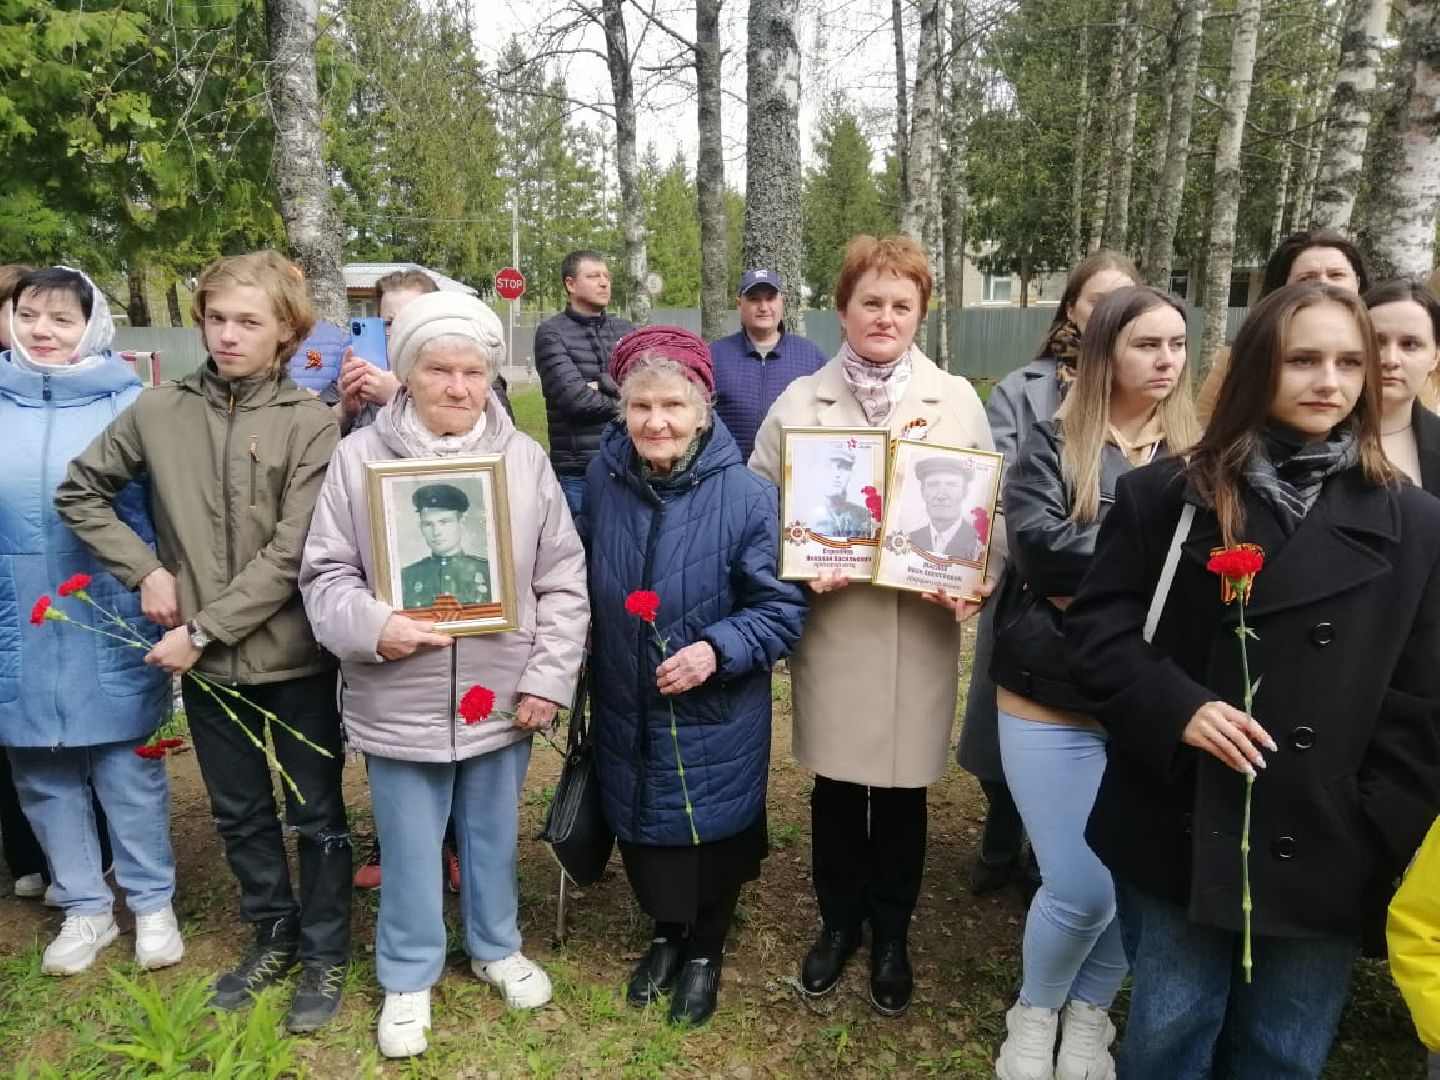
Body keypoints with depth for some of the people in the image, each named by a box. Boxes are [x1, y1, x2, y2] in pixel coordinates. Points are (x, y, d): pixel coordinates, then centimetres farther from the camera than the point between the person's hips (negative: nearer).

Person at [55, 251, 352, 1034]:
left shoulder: (311, 423, -11)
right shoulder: (159, 411, 0)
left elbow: (291, 556, -15)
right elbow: (79, 491, 10)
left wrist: (204, 630, -15)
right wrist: (145, 569, -2)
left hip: (295, 654, -3)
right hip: (205, 660, 4)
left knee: (316, 813, 10)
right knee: (239, 813, 18)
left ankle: (325, 955, 29)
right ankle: (273, 935, 39)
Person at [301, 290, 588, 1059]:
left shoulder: (525, 458, -3)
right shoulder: (361, 457, -6)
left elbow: (563, 581, 0)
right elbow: (325, 574, -2)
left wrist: (549, 677, -4)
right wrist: (370, 625, -20)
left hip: (502, 698, 2)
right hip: (399, 703, -1)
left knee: (493, 836, 20)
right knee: (410, 847, 15)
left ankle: (497, 948, 45)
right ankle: (408, 976, 38)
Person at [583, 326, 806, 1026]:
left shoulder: (746, 496, -19)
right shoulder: (604, 479, -7)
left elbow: (783, 608, -15)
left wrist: (717, 649, -28)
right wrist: (586, 672, 9)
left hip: (714, 720, -3)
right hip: (625, 713, 4)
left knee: (710, 832, 16)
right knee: (640, 827, 20)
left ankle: (706, 950, 44)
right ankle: (665, 932, 49)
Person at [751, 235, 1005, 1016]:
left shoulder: (957, 401, 4)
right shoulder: (799, 402, 3)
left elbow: (994, 508, 3)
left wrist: (981, 578, -14)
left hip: (920, 630, 0)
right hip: (830, 624, 0)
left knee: (903, 790, 11)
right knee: (836, 786, 13)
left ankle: (891, 936, 34)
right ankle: (839, 924, 36)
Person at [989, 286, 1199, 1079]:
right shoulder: (1053, 445, -1)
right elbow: (1036, 542, -16)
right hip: (1054, 701, -2)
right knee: (1080, 889, 0)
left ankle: (1090, 1015, 39)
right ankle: (1034, 1014, 30)